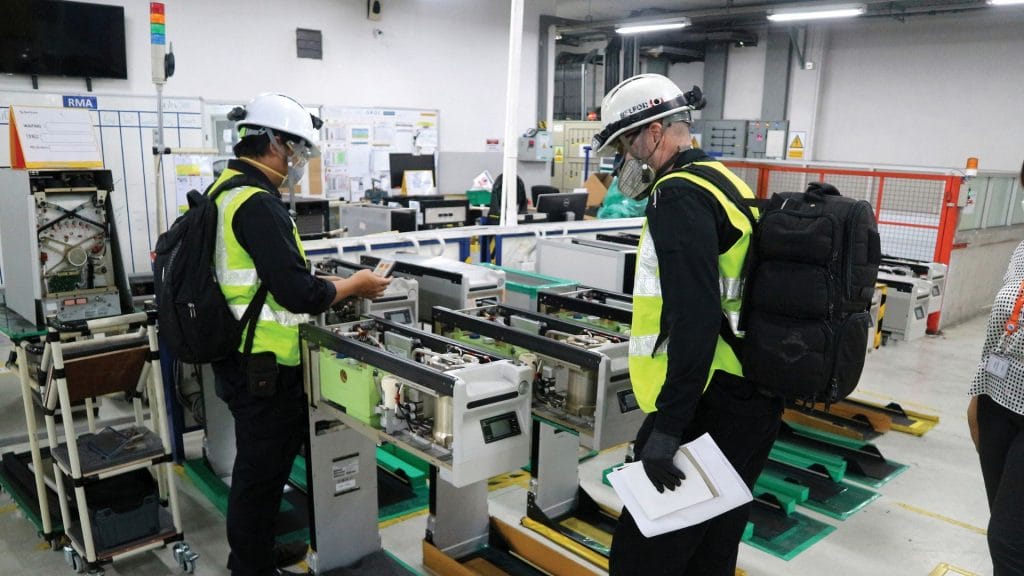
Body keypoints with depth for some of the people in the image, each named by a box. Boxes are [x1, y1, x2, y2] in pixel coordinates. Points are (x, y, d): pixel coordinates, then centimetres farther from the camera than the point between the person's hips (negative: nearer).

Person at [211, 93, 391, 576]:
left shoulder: (226, 189, 9)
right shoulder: (258, 204, -23)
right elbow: (299, 294, -26)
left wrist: (332, 283, 12)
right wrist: (354, 285, -9)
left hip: (239, 358, 10)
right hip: (262, 366, -10)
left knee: (260, 460, 24)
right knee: (263, 468, 6)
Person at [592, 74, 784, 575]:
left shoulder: (678, 197, -15)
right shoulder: (721, 181, 16)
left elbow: (694, 321, -25)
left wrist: (667, 425, -23)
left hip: (710, 408, -10)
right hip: (752, 400, 10)